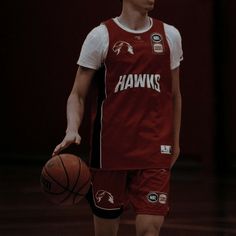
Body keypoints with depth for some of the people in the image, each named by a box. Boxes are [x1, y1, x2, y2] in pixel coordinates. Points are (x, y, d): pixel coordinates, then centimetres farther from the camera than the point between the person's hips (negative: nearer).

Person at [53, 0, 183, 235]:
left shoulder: (169, 35, 7)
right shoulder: (101, 35, -2)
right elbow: (78, 94, -1)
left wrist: (175, 141, 18)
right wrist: (72, 130, -18)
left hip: (154, 148, 2)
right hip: (111, 146, -1)